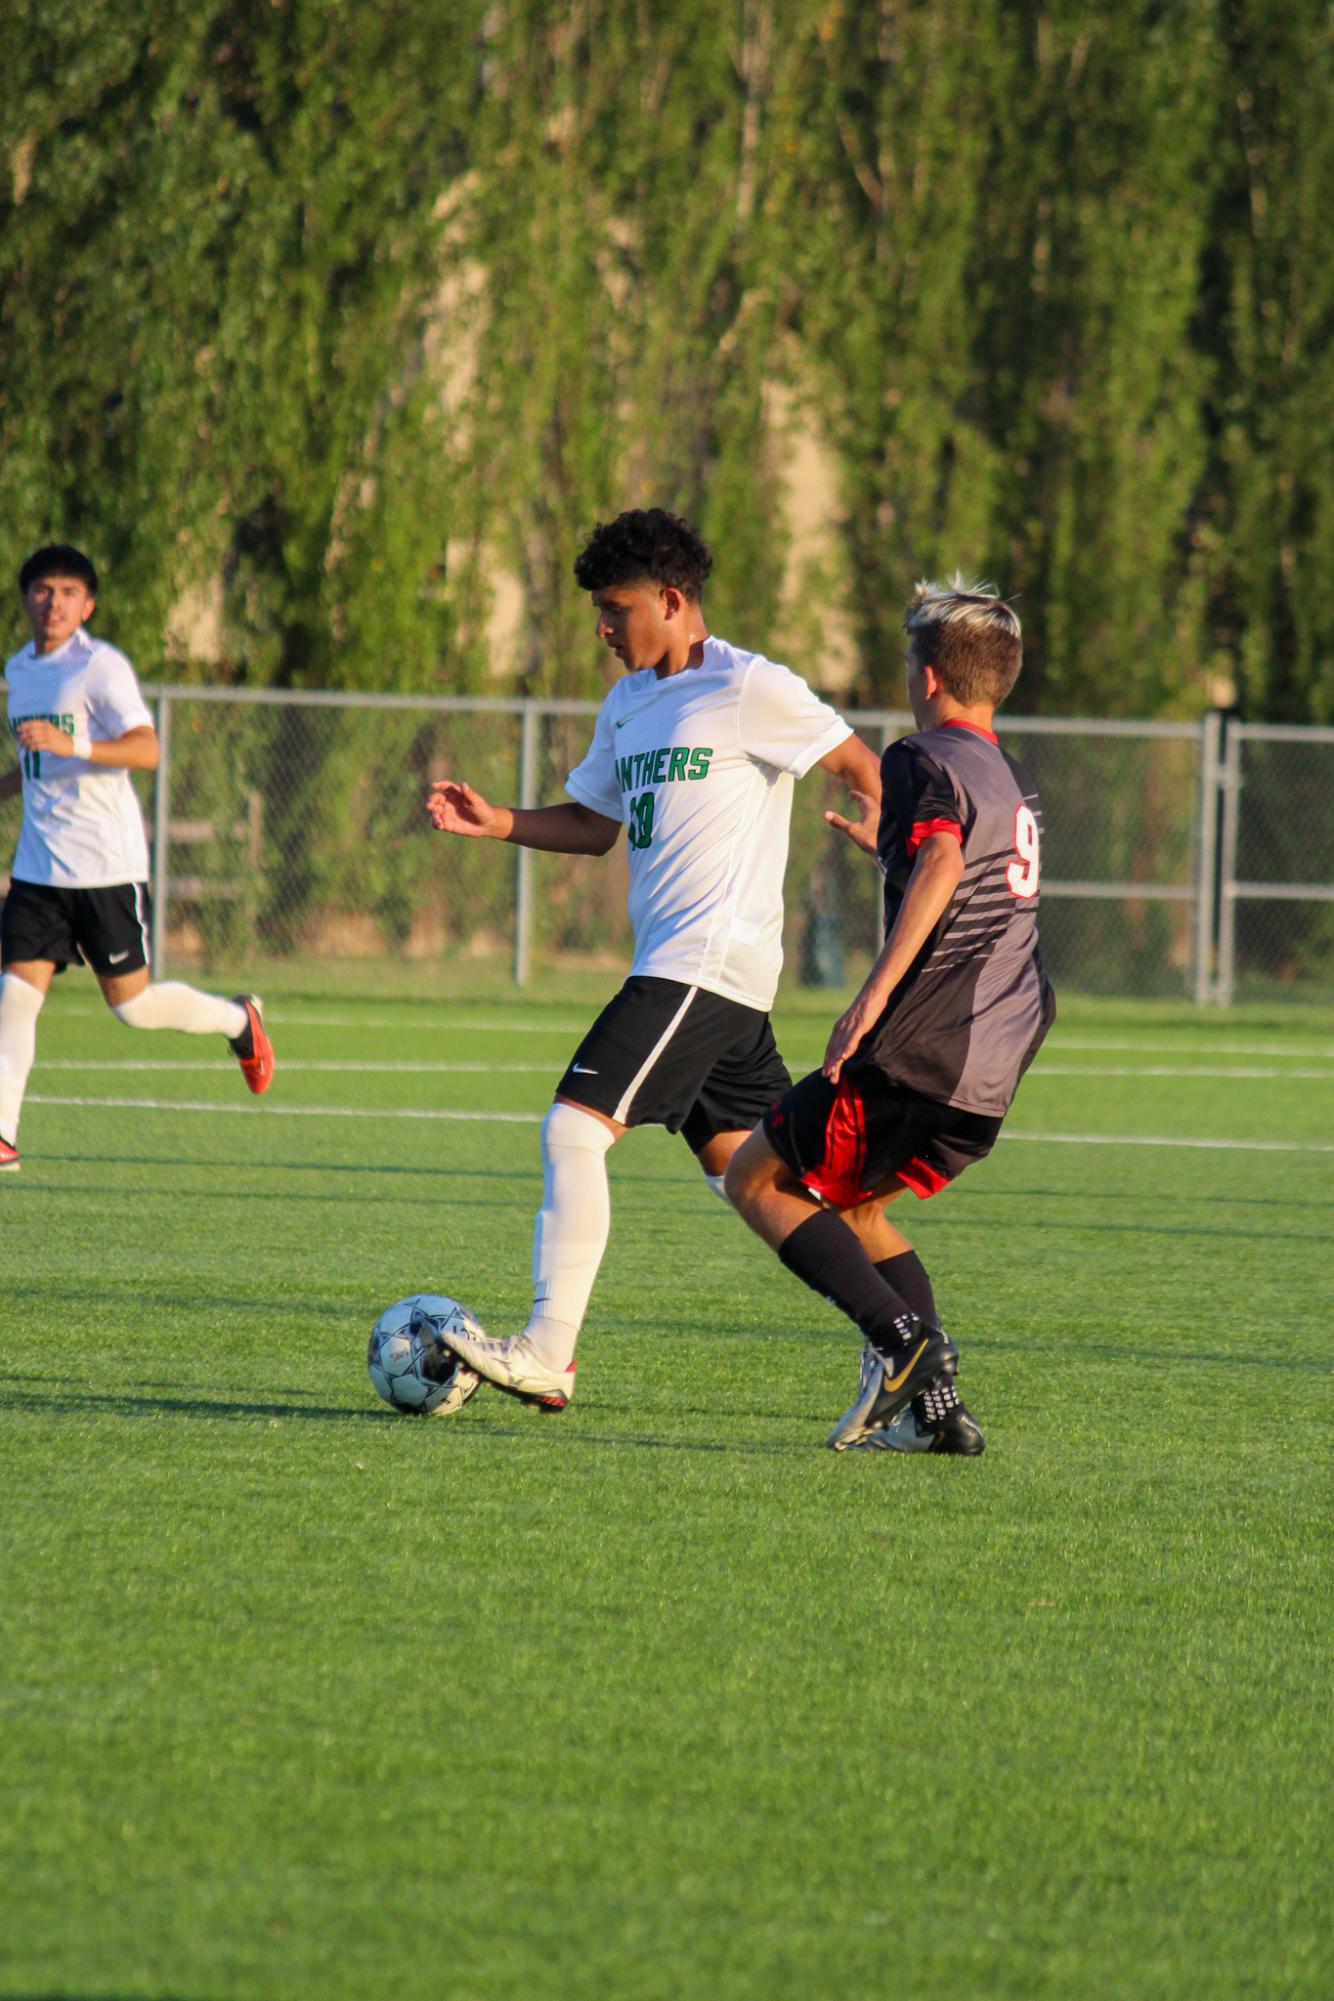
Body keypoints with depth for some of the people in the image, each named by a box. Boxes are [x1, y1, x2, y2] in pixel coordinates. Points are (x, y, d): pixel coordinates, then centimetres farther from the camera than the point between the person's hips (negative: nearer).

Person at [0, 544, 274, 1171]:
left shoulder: (101, 666, -10)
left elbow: (146, 749, -22)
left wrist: (73, 746, -34)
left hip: (106, 865, -6)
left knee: (131, 1005, 2)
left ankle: (236, 1020, 28)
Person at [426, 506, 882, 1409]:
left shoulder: (751, 690, -8)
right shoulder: (628, 706, 17)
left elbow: (862, 766, -4)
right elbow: (595, 824, 25)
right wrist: (496, 822, 9)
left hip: (713, 960, -9)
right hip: (673, 963, 9)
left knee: (575, 1126, -17)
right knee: (750, 1176, 12)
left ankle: (546, 1356, -19)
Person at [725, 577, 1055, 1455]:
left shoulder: (927, 760, -7)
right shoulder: (1017, 782, 20)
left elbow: (943, 862, -27)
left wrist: (877, 990, -33)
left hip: (923, 1048, -9)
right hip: (996, 1071, 9)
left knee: (757, 1178, 4)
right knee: (850, 1205, 22)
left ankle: (901, 1336, -14)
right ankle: (934, 1405, 7)